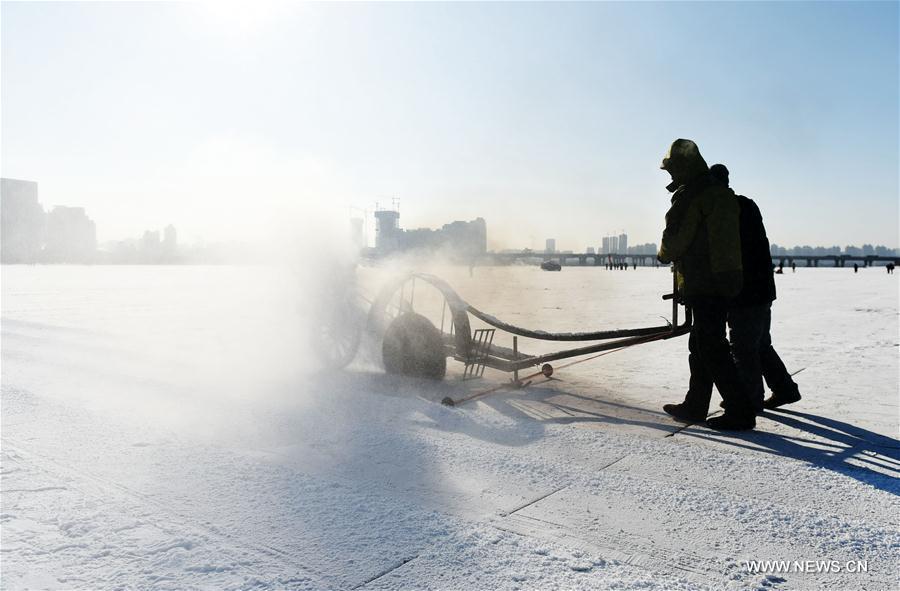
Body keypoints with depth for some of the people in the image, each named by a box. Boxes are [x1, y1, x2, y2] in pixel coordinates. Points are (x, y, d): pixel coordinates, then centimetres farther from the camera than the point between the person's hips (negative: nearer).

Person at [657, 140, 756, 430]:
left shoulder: (688, 196, -12)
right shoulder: (724, 194, 16)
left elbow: (674, 240, -12)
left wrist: (664, 254, 10)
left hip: (703, 283, -10)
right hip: (725, 279, 10)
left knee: (711, 348, -6)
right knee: (700, 344, 16)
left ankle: (740, 412, -4)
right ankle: (694, 406, 26)